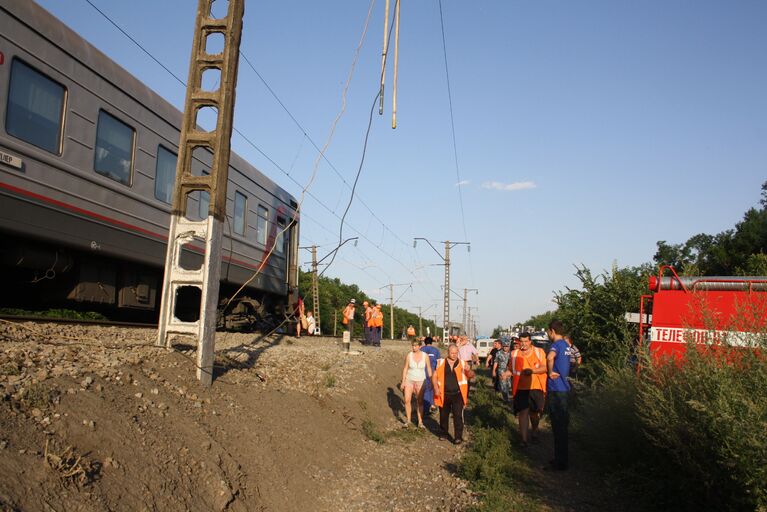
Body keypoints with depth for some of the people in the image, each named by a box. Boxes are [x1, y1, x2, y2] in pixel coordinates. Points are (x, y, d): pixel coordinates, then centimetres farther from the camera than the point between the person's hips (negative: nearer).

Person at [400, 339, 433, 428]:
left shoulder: (425, 356, -7)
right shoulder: (409, 355, -6)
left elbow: (429, 369, 1)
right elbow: (405, 368, 0)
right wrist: (403, 381, -1)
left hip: (420, 381, 0)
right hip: (409, 380, 0)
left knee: (420, 402, 4)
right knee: (407, 400, -8)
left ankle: (420, 422, 13)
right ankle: (408, 421, 7)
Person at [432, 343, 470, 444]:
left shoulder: (462, 363, 4)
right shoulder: (441, 363, 3)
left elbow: (469, 376, -2)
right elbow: (435, 376, 3)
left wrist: (469, 372, -25)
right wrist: (436, 387, -12)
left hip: (458, 394, -1)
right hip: (444, 394, 1)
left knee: (458, 415, -5)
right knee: (443, 415, 14)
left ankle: (458, 437, 4)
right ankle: (443, 433, 32)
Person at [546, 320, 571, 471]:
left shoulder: (557, 344, -16)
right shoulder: (566, 345, 12)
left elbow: (550, 358, -38)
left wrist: (551, 372, -23)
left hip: (556, 389, -9)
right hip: (564, 387, 9)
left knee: (558, 426, 0)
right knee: (562, 425, 16)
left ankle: (560, 462, 8)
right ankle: (561, 459, 27)